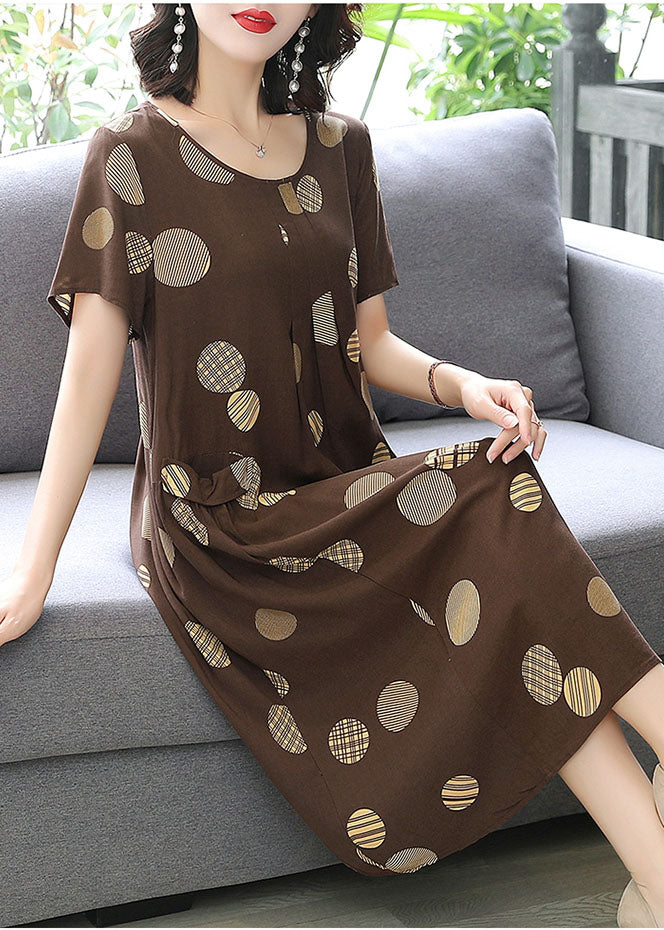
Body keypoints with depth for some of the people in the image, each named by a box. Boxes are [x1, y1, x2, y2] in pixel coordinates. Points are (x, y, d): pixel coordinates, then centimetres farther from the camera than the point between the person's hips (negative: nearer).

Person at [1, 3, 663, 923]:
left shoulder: (338, 146, 10)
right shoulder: (132, 155, -3)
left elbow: (367, 341, 10)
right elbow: (92, 369, -7)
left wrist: (458, 381, -12)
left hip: (345, 486, 4)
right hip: (221, 525, -4)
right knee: (490, 500, -27)